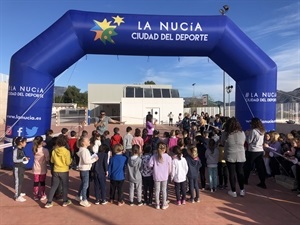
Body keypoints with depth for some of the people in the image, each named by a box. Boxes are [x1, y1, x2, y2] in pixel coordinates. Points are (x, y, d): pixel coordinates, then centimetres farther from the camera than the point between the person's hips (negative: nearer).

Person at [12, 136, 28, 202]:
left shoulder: (21, 149, 5)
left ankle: (19, 193, 35)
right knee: (17, 182, 0)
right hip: (17, 168, -9)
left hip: (22, 167, 9)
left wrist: (25, 158, 1)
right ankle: (17, 196, 10)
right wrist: (23, 159, -20)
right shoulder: (16, 150, -21)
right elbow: (15, 160, -23)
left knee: (21, 181, 19)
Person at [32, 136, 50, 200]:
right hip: (42, 169, -3)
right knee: (42, 183, 11)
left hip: (36, 169, 4)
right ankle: (42, 195, 20)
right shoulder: (45, 150, -20)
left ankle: (35, 196, 24)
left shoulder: (34, 149, -7)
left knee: (36, 183, 14)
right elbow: (47, 159, -15)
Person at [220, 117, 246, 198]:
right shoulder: (242, 132, -5)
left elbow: (222, 143, 0)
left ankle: (233, 191, 17)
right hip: (241, 156, 3)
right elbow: (243, 143, 8)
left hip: (230, 156, -3)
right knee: (240, 172, 16)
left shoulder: (225, 133, -14)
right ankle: (242, 190, 26)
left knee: (232, 173, 8)